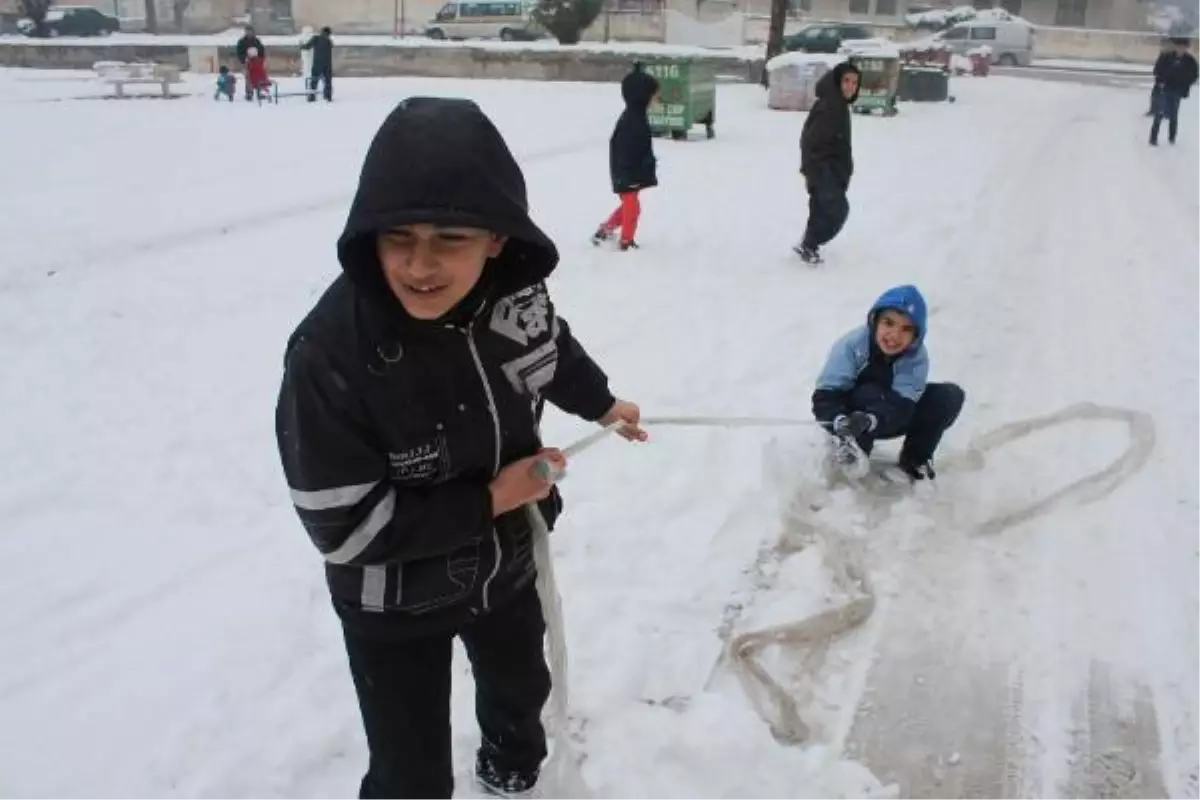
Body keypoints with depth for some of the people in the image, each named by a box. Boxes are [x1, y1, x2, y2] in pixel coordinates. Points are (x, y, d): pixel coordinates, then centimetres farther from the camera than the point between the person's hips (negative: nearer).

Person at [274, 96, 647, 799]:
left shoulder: (514, 289, -23)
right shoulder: (330, 354, -37)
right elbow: (344, 525, -29)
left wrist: (601, 403, 21)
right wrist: (490, 499, -25)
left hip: (508, 561, 6)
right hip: (394, 603, -5)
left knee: (521, 687, 33)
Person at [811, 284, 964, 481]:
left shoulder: (917, 357, -20)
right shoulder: (851, 346, -28)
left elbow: (901, 404, -32)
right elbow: (825, 396, -30)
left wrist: (871, 420, -53)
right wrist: (840, 422, -52)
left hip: (887, 420, 4)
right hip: (850, 416, -3)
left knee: (950, 396, -15)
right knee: (869, 394, -36)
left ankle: (915, 459, 1)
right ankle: (855, 451, -16)